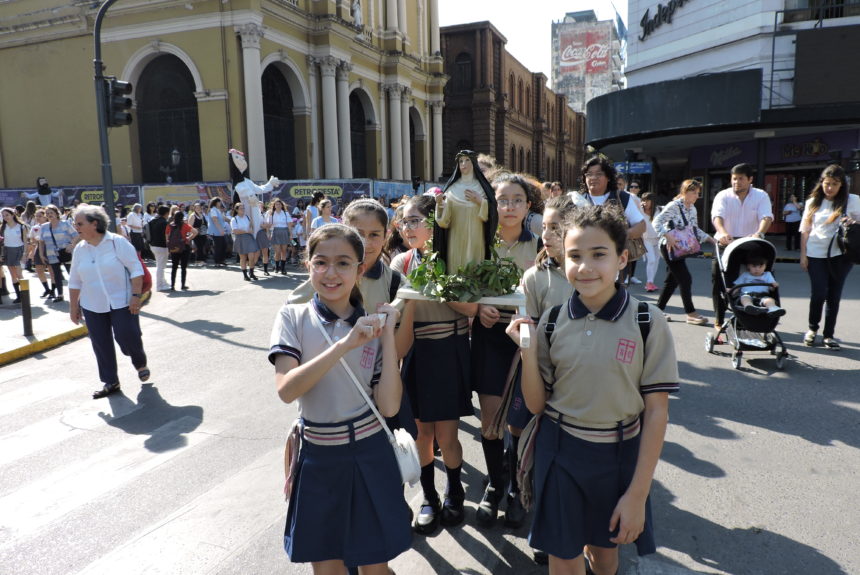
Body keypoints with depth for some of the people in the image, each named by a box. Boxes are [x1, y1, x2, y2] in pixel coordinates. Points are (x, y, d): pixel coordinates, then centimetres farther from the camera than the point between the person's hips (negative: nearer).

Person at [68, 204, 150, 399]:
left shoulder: (117, 242, -9)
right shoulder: (80, 249, 5)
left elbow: (136, 269, -10)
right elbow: (75, 282, 13)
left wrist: (136, 296, -16)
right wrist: (73, 307, 12)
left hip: (122, 303, -4)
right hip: (92, 307, 5)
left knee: (128, 337, -7)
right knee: (101, 344, 6)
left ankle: (141, 364, 25)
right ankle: (110, 382, 19)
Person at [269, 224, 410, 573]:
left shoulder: (371, 326, -2)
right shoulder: (293, 317, -6)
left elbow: (388, 406, -11)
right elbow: (286, 389, -22)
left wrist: (387, 337, -16)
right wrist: (345, 344, -29)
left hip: (369, 456, 1)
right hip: (317, 456, 0)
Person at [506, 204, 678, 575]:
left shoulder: (647, 324, -14)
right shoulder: (553, 321, -7)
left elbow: (656, 411, -9)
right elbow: (536, 404, -2)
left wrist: (637, 494, -9)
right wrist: (528, 350, -18)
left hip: (618, 456, -1)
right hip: (559, 452, 1)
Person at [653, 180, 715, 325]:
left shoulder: (692, 209, 12)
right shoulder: (674, 206, -13)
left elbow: (694, 229, 21)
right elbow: (657, 222, -20)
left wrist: (709, 238, 9)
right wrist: (667, 236, -33)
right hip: (670, 247, -8)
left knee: (672, 280, 10)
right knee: (685, 279, -10)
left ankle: (658, 309, 19)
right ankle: (691, 313, -3)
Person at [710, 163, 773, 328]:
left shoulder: (761, 196, 0)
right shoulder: (723, 196, -2)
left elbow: (767, 217, -16)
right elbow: (717, 216, -20)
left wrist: (759, 233, -38)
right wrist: (723, 233, -42)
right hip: (725, 244, 0)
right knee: (718, 281, -1)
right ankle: (719, 319, 10)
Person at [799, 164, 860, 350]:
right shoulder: (813, 202, 7)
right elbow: (805, 230, 8)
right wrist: (803, 255, 3)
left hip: (840, 254, 0)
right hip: (816, 254, 0)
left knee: (834, 295, 5)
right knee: (818, 293, -7)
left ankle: (829, 335, 15)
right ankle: (812, 328, 16)